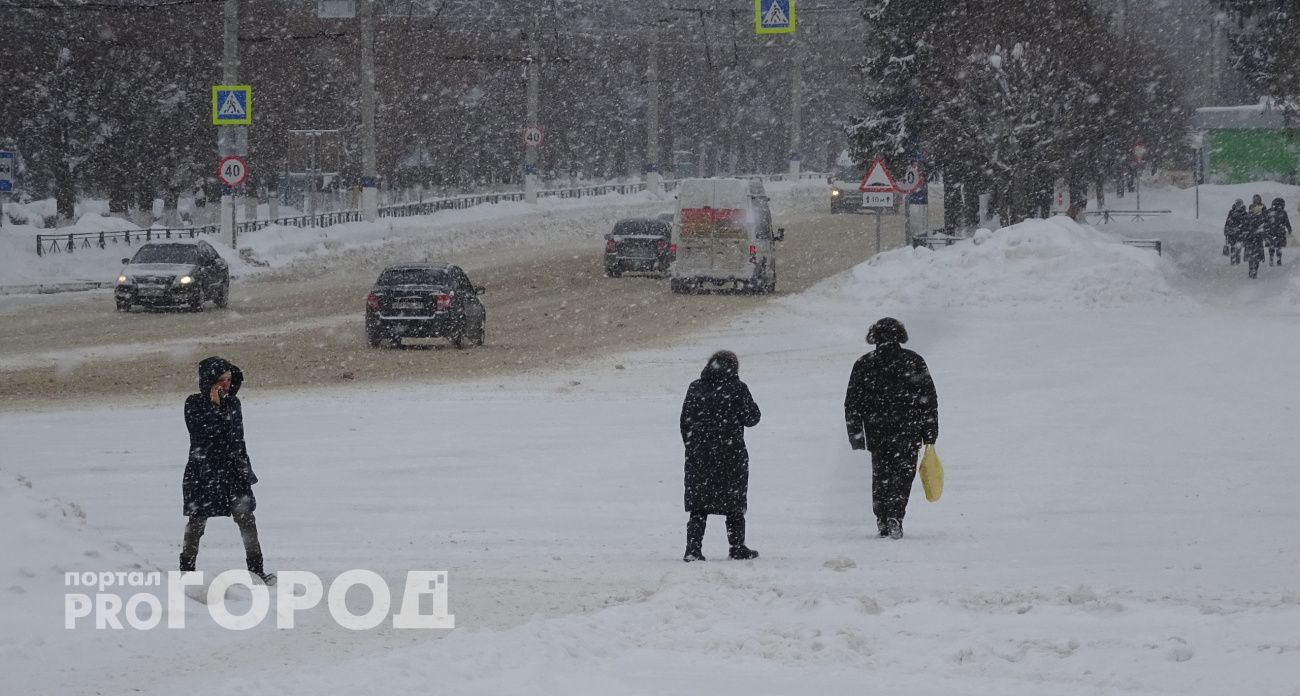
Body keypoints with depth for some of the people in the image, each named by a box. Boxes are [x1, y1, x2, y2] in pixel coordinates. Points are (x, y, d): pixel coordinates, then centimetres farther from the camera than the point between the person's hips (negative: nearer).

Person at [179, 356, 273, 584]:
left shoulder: (233, 403, 8)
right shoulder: (194, 404, -6)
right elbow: (201, 433, -21)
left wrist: (246, 469, 14)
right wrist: (214, 406, -21)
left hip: (232, 470, 4)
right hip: (203, 471, -4)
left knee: (246, 518, -6)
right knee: (197, 522, 5)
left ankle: (256, 569, -3)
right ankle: (186, 570, 18)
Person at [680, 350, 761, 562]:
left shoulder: (695, 388, 3)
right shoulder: (737, 389, -9)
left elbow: (685, 422, 7)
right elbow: (751, 418, -4)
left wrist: (691, 447, 17)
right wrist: (749, 403, 16)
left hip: (698, 457, 3)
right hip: (731, 455, -3)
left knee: (698, 505, 6)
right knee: (734, 504, 10)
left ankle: (693, 549, -5)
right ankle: (737, 548, 16)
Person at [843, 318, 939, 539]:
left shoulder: (863, 365, 3)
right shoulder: (913, 362, 1)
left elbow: (852, 403, 4)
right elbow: (929, 399, 1)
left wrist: (855, 435, 10)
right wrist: (930, 434, 6)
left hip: (877, 431, 1)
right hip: (908, 432, -1)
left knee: (881, 475, 14)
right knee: (903, 473, 2)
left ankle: (883, 521, 14)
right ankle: (895, 516, -16)